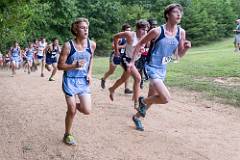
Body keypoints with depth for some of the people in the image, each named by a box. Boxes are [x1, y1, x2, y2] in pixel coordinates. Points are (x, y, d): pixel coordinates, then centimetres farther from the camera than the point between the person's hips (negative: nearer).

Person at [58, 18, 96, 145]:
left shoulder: (92, 44, -3)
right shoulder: (68, 45, -14)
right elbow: (60, 66, -9)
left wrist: (89, 73, 5)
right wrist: (74, 65, -25)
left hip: (83, 80, 3)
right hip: (70, 81, -3)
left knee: (87, 110, -4)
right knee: (71, 111, -1)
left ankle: (73, 105, 31)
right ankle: (67, 135, 23)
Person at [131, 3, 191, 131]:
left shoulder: (181, 32, -2)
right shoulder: (157, 31, -17)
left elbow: (180, 54, 6)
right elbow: (139, 44, -5)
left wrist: (186, 47, -15)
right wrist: (132, 61, -4)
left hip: (163, 70, 7)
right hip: (152, 68, -7)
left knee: (152, 97, 19)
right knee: (166, 99, -19)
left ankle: (137, 117, 43)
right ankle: (143, 101, 10)